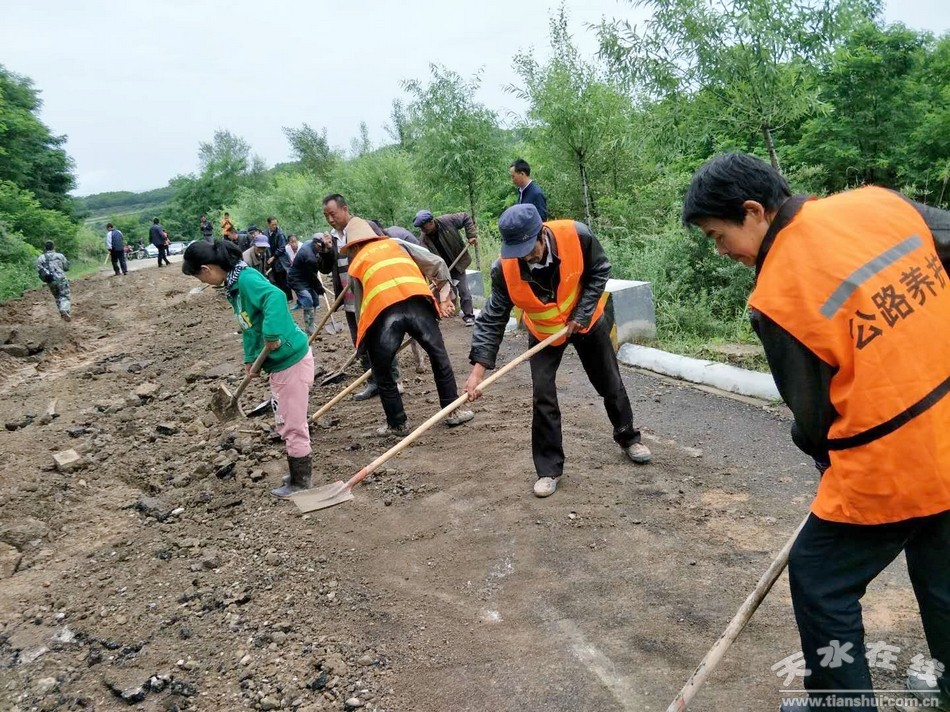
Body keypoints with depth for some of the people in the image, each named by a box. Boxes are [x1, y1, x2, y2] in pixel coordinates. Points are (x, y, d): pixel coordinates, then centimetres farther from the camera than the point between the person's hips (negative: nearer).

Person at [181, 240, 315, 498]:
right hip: (279, 361, 10)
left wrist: (271, 334, -42)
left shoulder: (246, 278, -20)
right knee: (286, 422, 21)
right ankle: (300, 470, 36)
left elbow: (275, 296, -39)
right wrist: (250, 357, 12)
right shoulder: (234, 284, 10)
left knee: (292, 424, 3)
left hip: (292, 359, -10)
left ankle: (300, 481, 18)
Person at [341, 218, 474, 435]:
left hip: (382, 312, -1)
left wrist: (364, 340, 36)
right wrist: (445, 297, 22)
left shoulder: (355, 265, 28)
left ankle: (397, 424, 24)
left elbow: (359, 307, 27)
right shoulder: (397, 244, 29)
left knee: (382, 372, 17)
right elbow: (437, 264, 21)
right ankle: (454, 411, 24)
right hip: (416, 303, 1)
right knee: (440, 357, 17)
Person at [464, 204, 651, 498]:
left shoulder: (577, 236, -33)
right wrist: (478, 370, -34)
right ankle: (549, 468, 7)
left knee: (611, 385, 14)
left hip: (587, 321, 1)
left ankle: (628, 437, 41)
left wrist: (581, 314, -22)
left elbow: (599, 271, -15)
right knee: (543, 396, -9)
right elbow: (492, 319, -26)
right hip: (543, 332, 0)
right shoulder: (505, 269, -31)